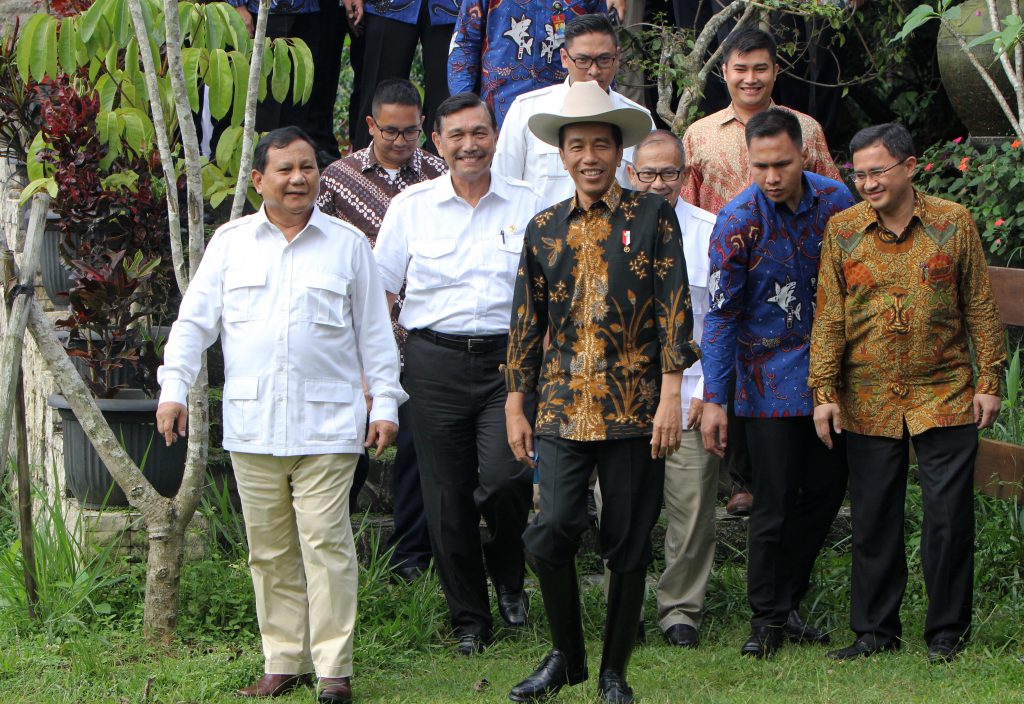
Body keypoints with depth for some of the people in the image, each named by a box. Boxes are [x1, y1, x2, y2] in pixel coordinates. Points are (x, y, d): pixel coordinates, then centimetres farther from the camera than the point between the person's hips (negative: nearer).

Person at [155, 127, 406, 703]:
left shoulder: (348, 243, 8)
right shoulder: (231, 241, 11)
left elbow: (374, 330, 11)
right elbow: (195, 321, 11)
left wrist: (386, 402, 7)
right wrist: (174, 389, 2)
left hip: (327, 424, -2)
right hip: (252, 424, 2)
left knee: (326, 544, -8)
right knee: (269, 550, 5)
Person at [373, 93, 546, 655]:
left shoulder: (526, 204, 6)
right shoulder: (411, 207, 5)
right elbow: (378, 294, 8)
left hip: (508, 359, -1)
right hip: (435, 362, 1)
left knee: (503, 477, -18)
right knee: (447, 497, 1)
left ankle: (508, 573, 13)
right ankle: (469, 619, 16)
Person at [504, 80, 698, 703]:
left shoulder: (652, 217, 3)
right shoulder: (545, 229, 11)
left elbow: (674, 308, -2)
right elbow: (527, 324, 16)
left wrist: (671, 396, -8)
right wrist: (516, 407, 14)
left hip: (634, 410, -2)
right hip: (562, 410, 2)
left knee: (629, 544, 3)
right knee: (552, 530, -12)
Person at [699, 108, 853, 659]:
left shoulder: (835, 200, -2)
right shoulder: (738, 221, -13)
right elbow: (721, 314, -11)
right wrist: (713, 399, -13)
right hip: (770, 382, -4)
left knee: (826, 490, 9)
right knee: (775, 504, -2)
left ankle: (787, 602, 24)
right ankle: (767, 618, 12)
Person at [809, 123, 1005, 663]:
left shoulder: (954, 224, 0)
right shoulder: (842, 231, 2)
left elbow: (980, 308, 4)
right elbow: (828, 317, 3)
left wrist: (989, 380, 1)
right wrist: (824, 391, -2)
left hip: (945, 396, -1)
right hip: (868, 402, 1)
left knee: (948, 514, 0)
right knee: (873, 517, 7)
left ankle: (946, 632, 12)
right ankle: (875, 630, 19)